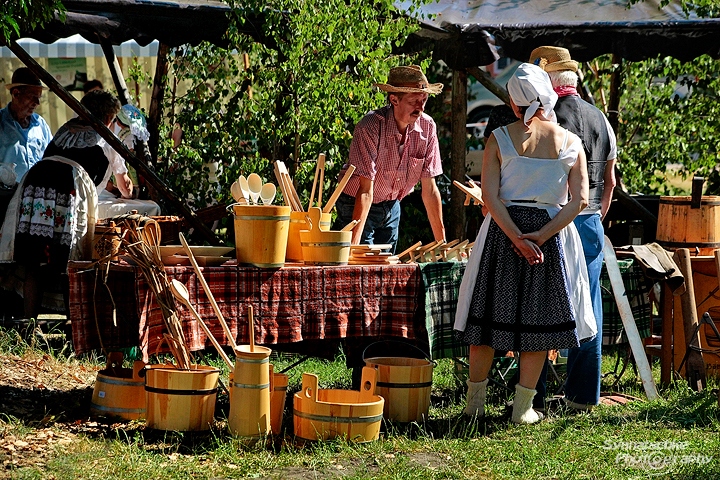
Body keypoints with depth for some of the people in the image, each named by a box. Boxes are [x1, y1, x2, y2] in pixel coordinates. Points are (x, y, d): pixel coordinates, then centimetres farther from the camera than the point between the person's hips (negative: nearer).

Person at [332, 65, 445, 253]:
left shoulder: (427, 127, -12)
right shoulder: (371, 127, -27)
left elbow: (429, 189, -7)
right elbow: (365, 191, -30)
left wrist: (442, 242, -9)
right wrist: (354, 243, -36)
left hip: (391, 207, 5)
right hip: (356, 206, -5)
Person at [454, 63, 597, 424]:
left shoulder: (500, 139, -3)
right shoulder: (570, 142, 2)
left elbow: (490, 196, -11)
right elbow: (579, 200, -6)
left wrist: (517, 237, -14)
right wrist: (541, 236, -13)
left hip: (503, 228, 0)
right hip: (552, 230, 0)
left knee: (489, 314, 9)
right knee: (538, 318, 8)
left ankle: (474, 401, 14)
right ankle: (523, 406, 9)